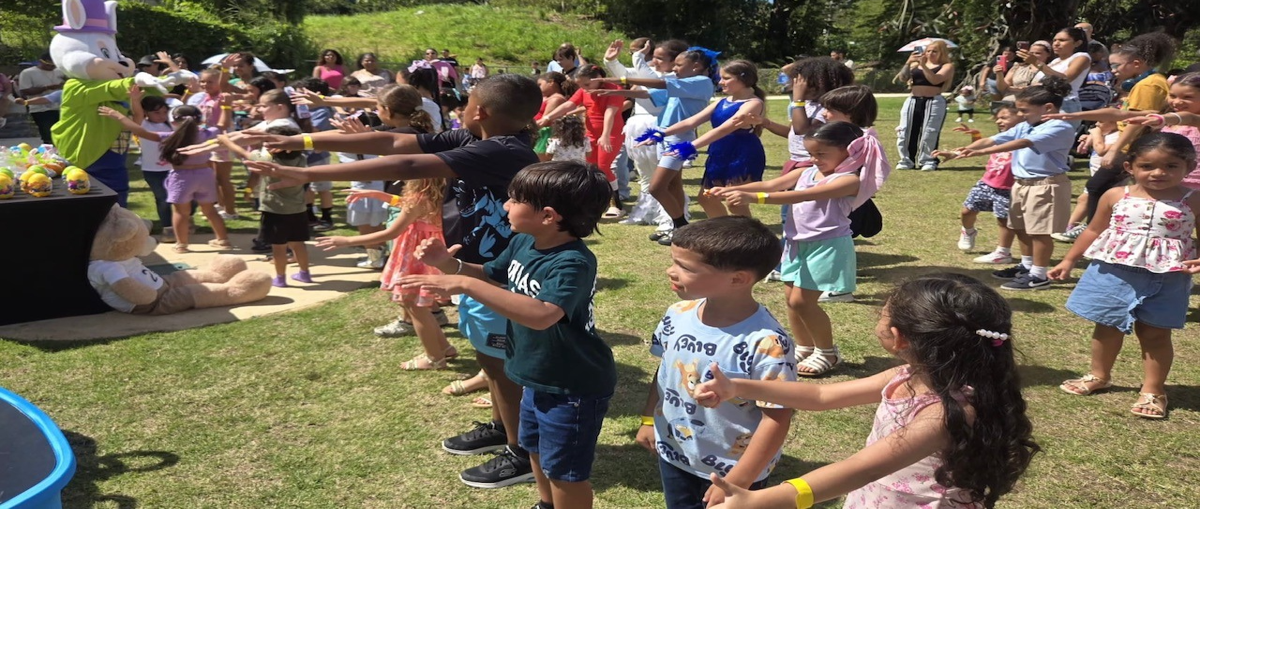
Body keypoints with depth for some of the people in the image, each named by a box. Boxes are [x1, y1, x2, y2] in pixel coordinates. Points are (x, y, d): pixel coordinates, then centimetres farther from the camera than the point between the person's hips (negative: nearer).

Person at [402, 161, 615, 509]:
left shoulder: (573, 262, -32)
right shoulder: (523, 243, -4)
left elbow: (541, 315, -47)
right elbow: (488, 274, 12)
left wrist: (464, 285, -48)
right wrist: (448, 263, -10)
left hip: (574, 387, -10)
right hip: (538, 378, 10)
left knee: (564, 470, 8)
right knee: (536, 448, 30)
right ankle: (547, 504, 55)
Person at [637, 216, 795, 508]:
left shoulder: (767, 343, -29)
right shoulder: (678, 316, -10)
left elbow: (777, 419, -23)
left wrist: (737, 482, -21)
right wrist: (648, 419, 12)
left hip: (732, 468, -5)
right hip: (672, 455, 6)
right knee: (678, 504, 24)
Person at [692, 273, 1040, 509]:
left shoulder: (951, 412, -29)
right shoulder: (908, 378, -4)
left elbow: (862, 469, -39)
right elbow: (822, 396, 5)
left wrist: (758, 501, -49)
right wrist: (738, 388, -4)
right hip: (867, 500, 7)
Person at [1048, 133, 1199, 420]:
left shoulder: (1193, 201, -6)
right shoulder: (1116, 196, -1)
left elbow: (1198, 239, -2)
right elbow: (1094, 231, 10)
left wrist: (1197, 262, -23)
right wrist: (1069, 261, 11)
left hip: (1166, 280, -2)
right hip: (1114, 274, 2)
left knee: (1155, 333, 6)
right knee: (1107, 327, 16)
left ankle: (1153, 390, 18)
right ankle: (1098, 375, 36)